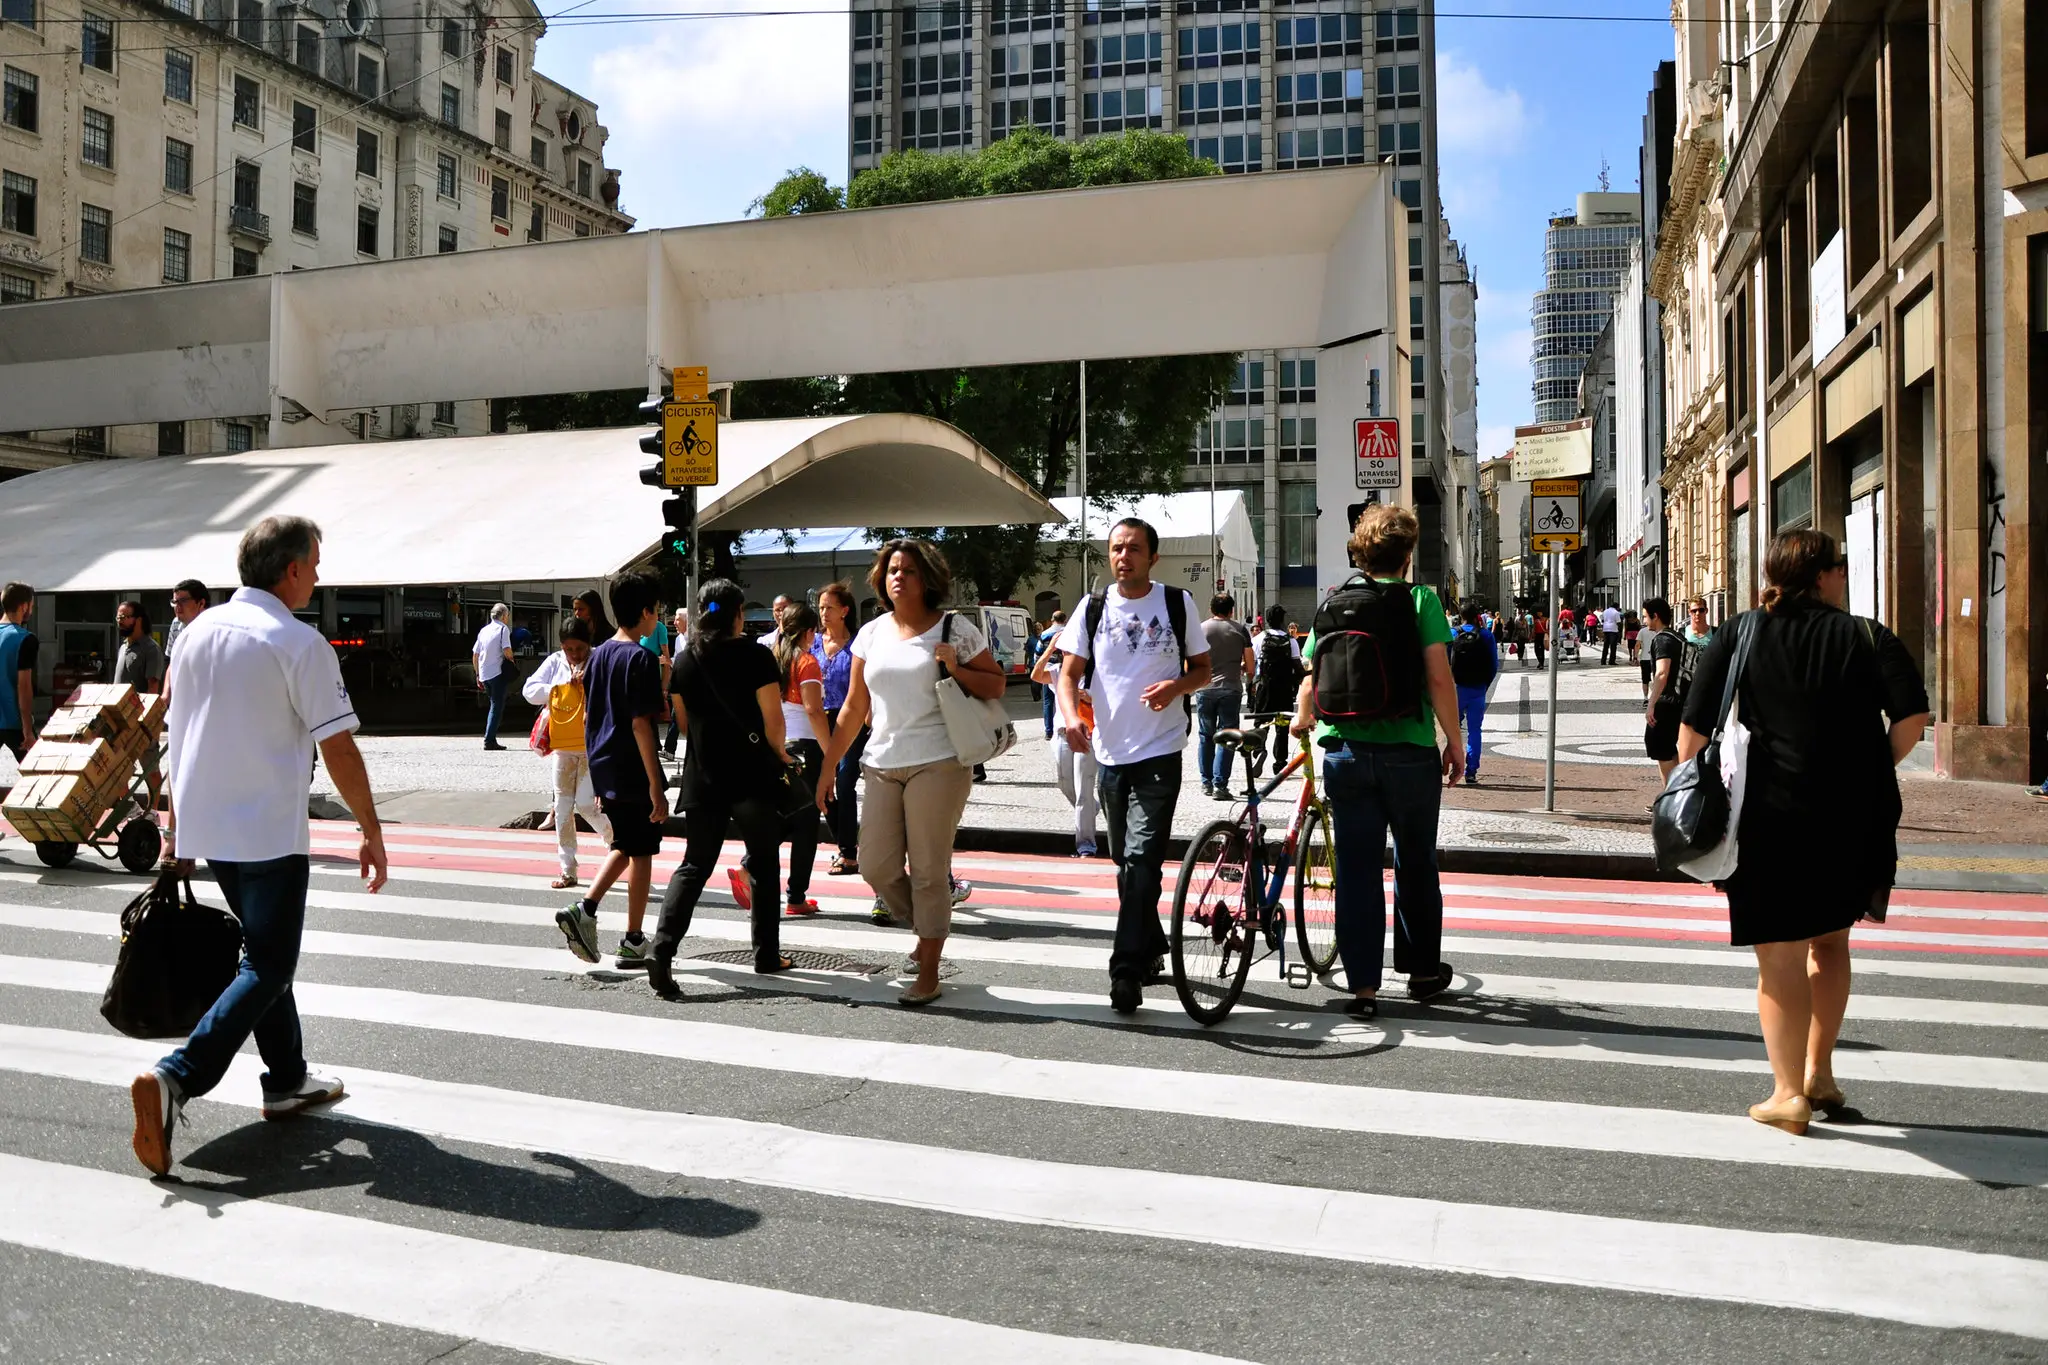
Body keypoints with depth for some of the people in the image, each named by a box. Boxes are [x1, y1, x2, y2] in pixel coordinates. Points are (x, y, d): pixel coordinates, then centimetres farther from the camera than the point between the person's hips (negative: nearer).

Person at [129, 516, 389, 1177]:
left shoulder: (198, 631, 9)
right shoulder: (299, 643, -13)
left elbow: (178, 736, 14)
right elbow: (338, 750, -13)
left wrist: (176, 826, 22)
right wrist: (371, 832, -4)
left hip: (206, 826, 8)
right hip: (269, 832, -8)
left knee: (264, 951, 20)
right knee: (267, 968, -1)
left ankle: (287, 1079, 28)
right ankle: (174, 1078, -15)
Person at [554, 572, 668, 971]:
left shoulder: (598, 655, 10)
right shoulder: (640, 658, -15)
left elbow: (588, 717, 14)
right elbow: (640, 723, -20)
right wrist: (656, 785, -18)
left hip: (604, 771, 8)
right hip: (634, 774, -8)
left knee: (624, 847, 21)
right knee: (641, 853, 4)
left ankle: (585, 909, 5)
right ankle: (633, 942, 11)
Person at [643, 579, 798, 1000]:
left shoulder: (684, 659, 5)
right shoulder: (755, 655, -9)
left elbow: (685, 720, 13)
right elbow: (773, 720, -12)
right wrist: (780, 753, 6)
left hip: (703, 778, 4)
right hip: (754, 776, -4)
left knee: (693, 868, 8)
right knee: (763, 866, 12)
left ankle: (662, 953, -8)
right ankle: (767, 954, 19)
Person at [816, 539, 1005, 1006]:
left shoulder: (955, 629, -1)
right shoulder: (871, 634, 11)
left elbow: (995, 687, 3)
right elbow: (854, 708, 13)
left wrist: (956, 669, -15)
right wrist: (826, 768, 11)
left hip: (937, 763, -4)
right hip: (882, 765, 5)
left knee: (928, 870, -2)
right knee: (876, 867, 2)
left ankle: (929, 974, 10)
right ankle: (928, 930, 29)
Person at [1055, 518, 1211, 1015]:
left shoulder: (1177, 603, 0)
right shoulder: (1093, 609, 5)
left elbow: (1203, 669, 7)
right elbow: (1069, 673, 2)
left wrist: (1176, 685, -15)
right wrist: (1071, 717, -18)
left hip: (1160, 752, -4)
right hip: (1110, 752, 4)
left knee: (1141, 858, -14)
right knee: (1126, 861, 14)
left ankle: (1127, 969, -10)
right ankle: (1152, 947, 32)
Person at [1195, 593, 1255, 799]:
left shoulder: (1200, 629, 2)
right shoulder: (1240, 630, 2)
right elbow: (1250, 668, 3)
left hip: (1204, 689, 1)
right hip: (1230, 690, -1)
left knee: (1206, 736, 12)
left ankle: (1206, 783, 15)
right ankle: (1220, 785, -4)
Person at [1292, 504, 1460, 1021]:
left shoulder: (1330, 604, 5)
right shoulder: (1419, 598, -5)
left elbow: (1310, 680, 7)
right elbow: (1439, 678, -11)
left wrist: (1302, 720, 27)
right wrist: (1454, 743, 0)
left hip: (1344, 753, 2)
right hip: (1410, 753, -2)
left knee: (1356, 868, 7)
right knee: (1415, 863, 15)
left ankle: (1363, 985, 9)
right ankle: (1423, 970, 28)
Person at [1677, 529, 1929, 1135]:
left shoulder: (1736, 639, 1)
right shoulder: (1869, 636, 2)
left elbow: (1693, 732, -5)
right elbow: (1911, 717, -8)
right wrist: (1868, 775, 8)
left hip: (1769, 819, -2)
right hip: (1855, 823, 2)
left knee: (1780, 960, 5)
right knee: (1830, 939, 23)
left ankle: (1789, 1093, 10)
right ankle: (1819, 1071, 25)